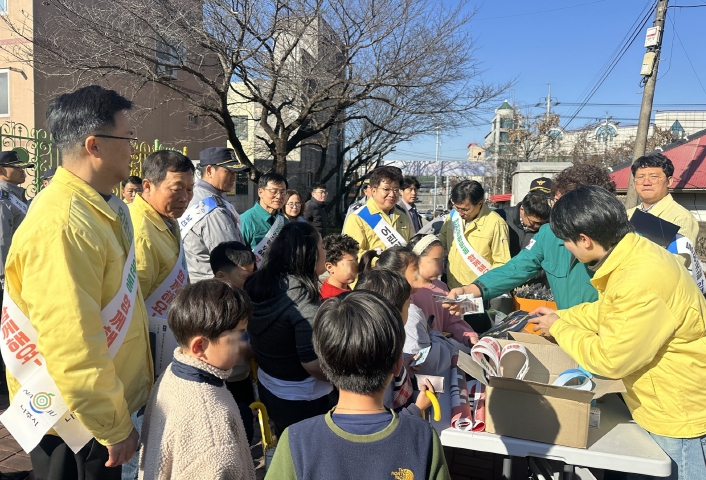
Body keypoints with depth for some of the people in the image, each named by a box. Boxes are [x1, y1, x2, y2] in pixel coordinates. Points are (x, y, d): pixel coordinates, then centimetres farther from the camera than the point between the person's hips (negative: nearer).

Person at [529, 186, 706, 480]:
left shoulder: (641, 282, -34)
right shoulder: (632, 253, -4)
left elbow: (610, 360, -26)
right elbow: (608, 310, 14)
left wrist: (558, 329, -14)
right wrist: (561, 315, 13)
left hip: (681, 413, -9)